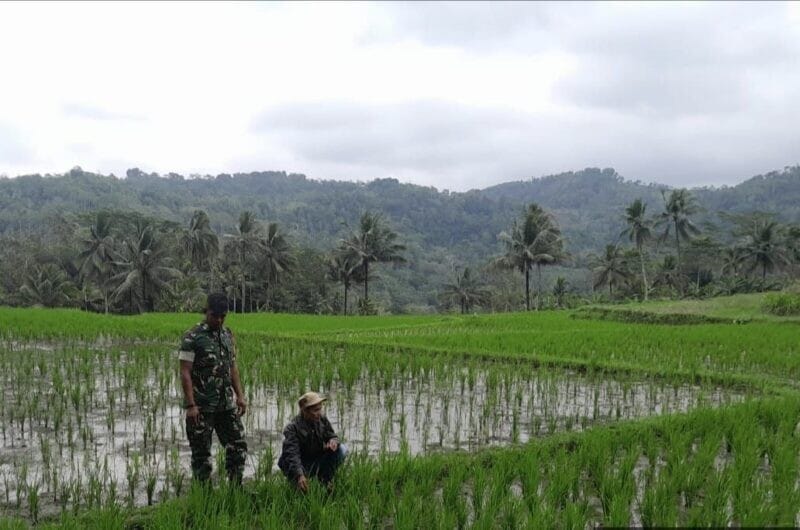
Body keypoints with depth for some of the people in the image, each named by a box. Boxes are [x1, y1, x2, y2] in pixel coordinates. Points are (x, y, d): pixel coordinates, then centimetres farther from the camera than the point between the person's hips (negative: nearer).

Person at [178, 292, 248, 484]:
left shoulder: (228, 335, 10)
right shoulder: (192, 337, -11)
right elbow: (185, 373, -13)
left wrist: (240, 396, 9)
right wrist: (190, 405, -19)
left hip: (226, 404, 6)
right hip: (201, 407, -6)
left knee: (238, 446, 6)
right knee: (201, 453, 3)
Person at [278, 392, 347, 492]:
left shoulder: (322, 419, -9)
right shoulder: (292, 428, -25)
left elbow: (331, 435, 0)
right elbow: (292, 455, -36)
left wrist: (333, 440, -28)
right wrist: (299, 475, -53)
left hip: (318, 461, 4)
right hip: (301, 465, -4)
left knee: (342, 450, -17)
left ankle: (325, 479, -3)